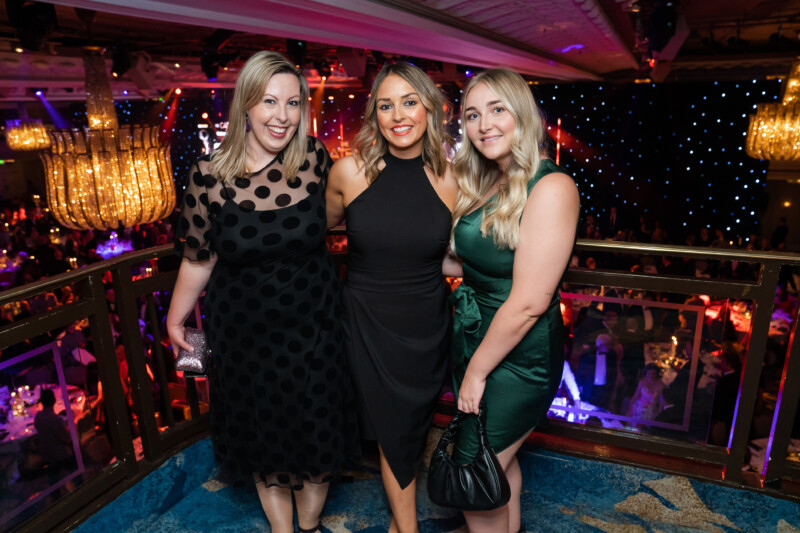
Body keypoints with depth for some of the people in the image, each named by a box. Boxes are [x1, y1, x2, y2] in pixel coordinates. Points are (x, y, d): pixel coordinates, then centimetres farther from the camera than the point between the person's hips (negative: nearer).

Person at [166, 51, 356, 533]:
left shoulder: (315, 158, -11)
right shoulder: (209, 176, -13)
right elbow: (198, 259, -1)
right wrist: (176, 320, 6)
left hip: (313, 322, 1)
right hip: (243, 327, 0)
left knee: (317, 432, 16)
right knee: (264, 435, 17)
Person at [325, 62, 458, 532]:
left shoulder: (449, 180, -7)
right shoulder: (349, 171, -9)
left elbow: (453, 259, 5)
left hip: (428, 329, 2)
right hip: (369, 325, -1)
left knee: (414, 427, 19)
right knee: (393, 431, 12)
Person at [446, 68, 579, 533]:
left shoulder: (551, 188, -20)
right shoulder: (487, 184, 6)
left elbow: (529, 302, -23)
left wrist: (477, 371, -14)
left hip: (519, 356, -7)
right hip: (475, 339, 8)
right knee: (500, 461, 23)